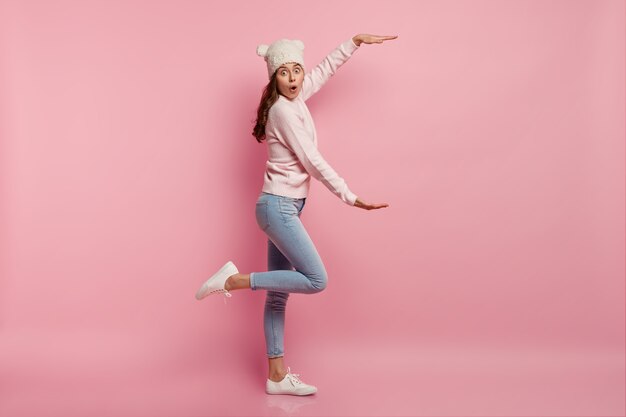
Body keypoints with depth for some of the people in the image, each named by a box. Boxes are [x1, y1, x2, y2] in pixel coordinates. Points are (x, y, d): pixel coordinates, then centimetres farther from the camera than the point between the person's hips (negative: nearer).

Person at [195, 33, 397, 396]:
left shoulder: (295, 100, 10)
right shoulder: (283, 110, -13)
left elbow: (325, 69, 25)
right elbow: (313, 162, -16)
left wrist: (356, 41, 24)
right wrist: (351, 198, -12)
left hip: (285, 207, 9)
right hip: (278, 206, -9)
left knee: (279, 295, 7)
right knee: (316, 280, -15)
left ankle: (277, 376, 12)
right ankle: (235, 280, -7)